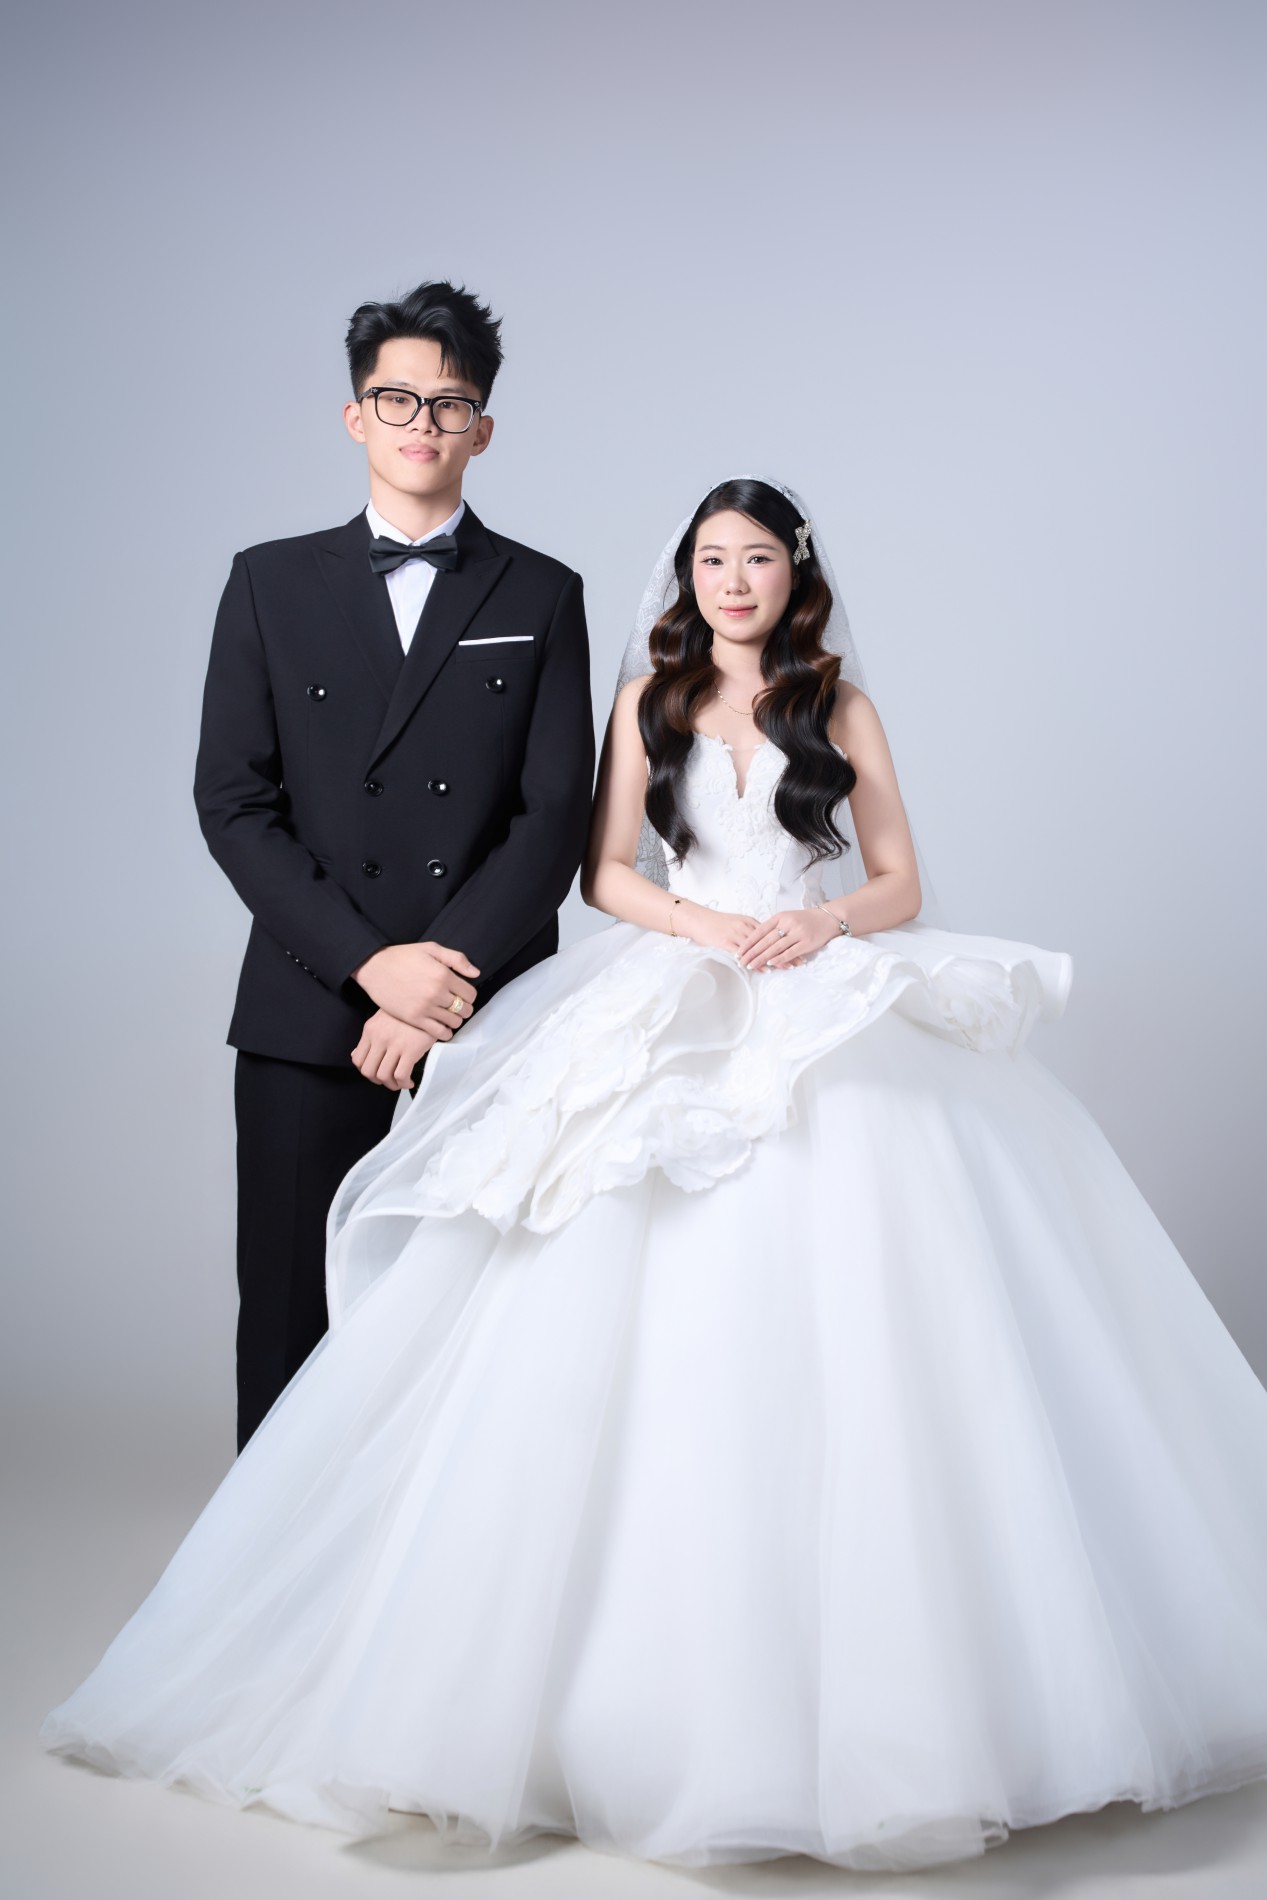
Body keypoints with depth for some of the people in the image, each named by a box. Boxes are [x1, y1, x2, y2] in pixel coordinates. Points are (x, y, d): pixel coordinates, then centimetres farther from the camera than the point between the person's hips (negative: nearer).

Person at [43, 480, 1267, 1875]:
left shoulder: (841, 703, 11)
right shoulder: (651, 696, 12)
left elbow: (901, 881, 10)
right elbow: (608, 871, 8)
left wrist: (824, 923, -10)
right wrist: (704, 925, -9)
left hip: (831, 1011, 0)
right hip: (677, 1018, 0)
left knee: (839, 1310, -10)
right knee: (659, 1317, -10)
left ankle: (876, 1686, 0)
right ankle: (654, 1664, -2)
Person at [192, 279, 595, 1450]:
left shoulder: (541, 596, 10)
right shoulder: (271, 584, 10)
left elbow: (555, 815, 1)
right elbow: (234, 804, 2)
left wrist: (451, 977, -11)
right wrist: (373, 962, -9)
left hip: (489, 1020, 0)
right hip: (310, 1018, 1)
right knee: (294, 1325, 3)